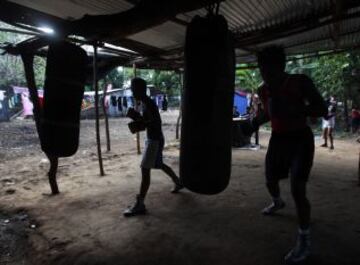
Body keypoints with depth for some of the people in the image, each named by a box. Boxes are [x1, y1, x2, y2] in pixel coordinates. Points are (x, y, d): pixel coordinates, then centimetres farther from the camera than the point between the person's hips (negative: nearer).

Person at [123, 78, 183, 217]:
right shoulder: (145, 104, 11)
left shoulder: (149, 104, -18)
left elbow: (157, 123, -25)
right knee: (159, 165, 25)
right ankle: (178, 183, 44)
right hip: (151, 139, 11)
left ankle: (139, 205, -9)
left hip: (155, 140, -11)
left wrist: (139, 119, -24)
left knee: (145, 170, -12)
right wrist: (139, 119, 5)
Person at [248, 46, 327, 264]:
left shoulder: (300, 82, -17)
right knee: (270, 180, 18)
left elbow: (322, 109, -20)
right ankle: (277, 203, 54)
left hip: (301, 139, -5)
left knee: (298, 189, -16)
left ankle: (304, 242, 0)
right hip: (278, 139, 6)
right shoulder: (263, 90, -1)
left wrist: (292, 108, -34)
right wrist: (256, 122, -4)